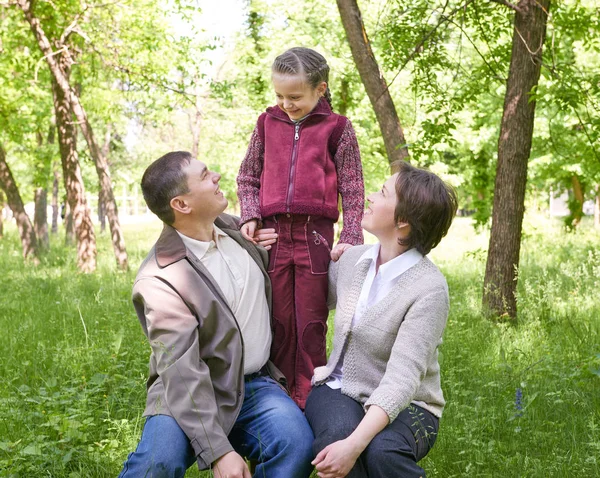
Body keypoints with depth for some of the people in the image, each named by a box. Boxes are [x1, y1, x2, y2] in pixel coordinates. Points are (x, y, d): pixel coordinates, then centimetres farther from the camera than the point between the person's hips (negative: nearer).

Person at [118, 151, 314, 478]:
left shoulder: (230, 227, 4)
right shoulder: (160, 279, -19)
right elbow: (182, 373, -24)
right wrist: (218, 452, -30)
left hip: (255, 383, 5)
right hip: (191, 394, -5)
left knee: (296, 444, -24)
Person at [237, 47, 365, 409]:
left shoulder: (337, 128, 0)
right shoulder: (268, 124, 9)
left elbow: (353, 189, 2)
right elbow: (248, 177, 16)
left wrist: (351, 238, -6)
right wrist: (250, 216, 0)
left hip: (315, 235, -3)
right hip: (273, 233, 3)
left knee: (311, 325, 5)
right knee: (278, 325, 9)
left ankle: (309, 401, 14)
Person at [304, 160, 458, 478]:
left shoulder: (429, 288, -18)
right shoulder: (353, 258, 1)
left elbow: (401, 379, -27)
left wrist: (354, 445, -39)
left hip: (401, 406, -3)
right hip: (338, 390, 3)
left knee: (381, 452, -36)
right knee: (337, 436, -32)